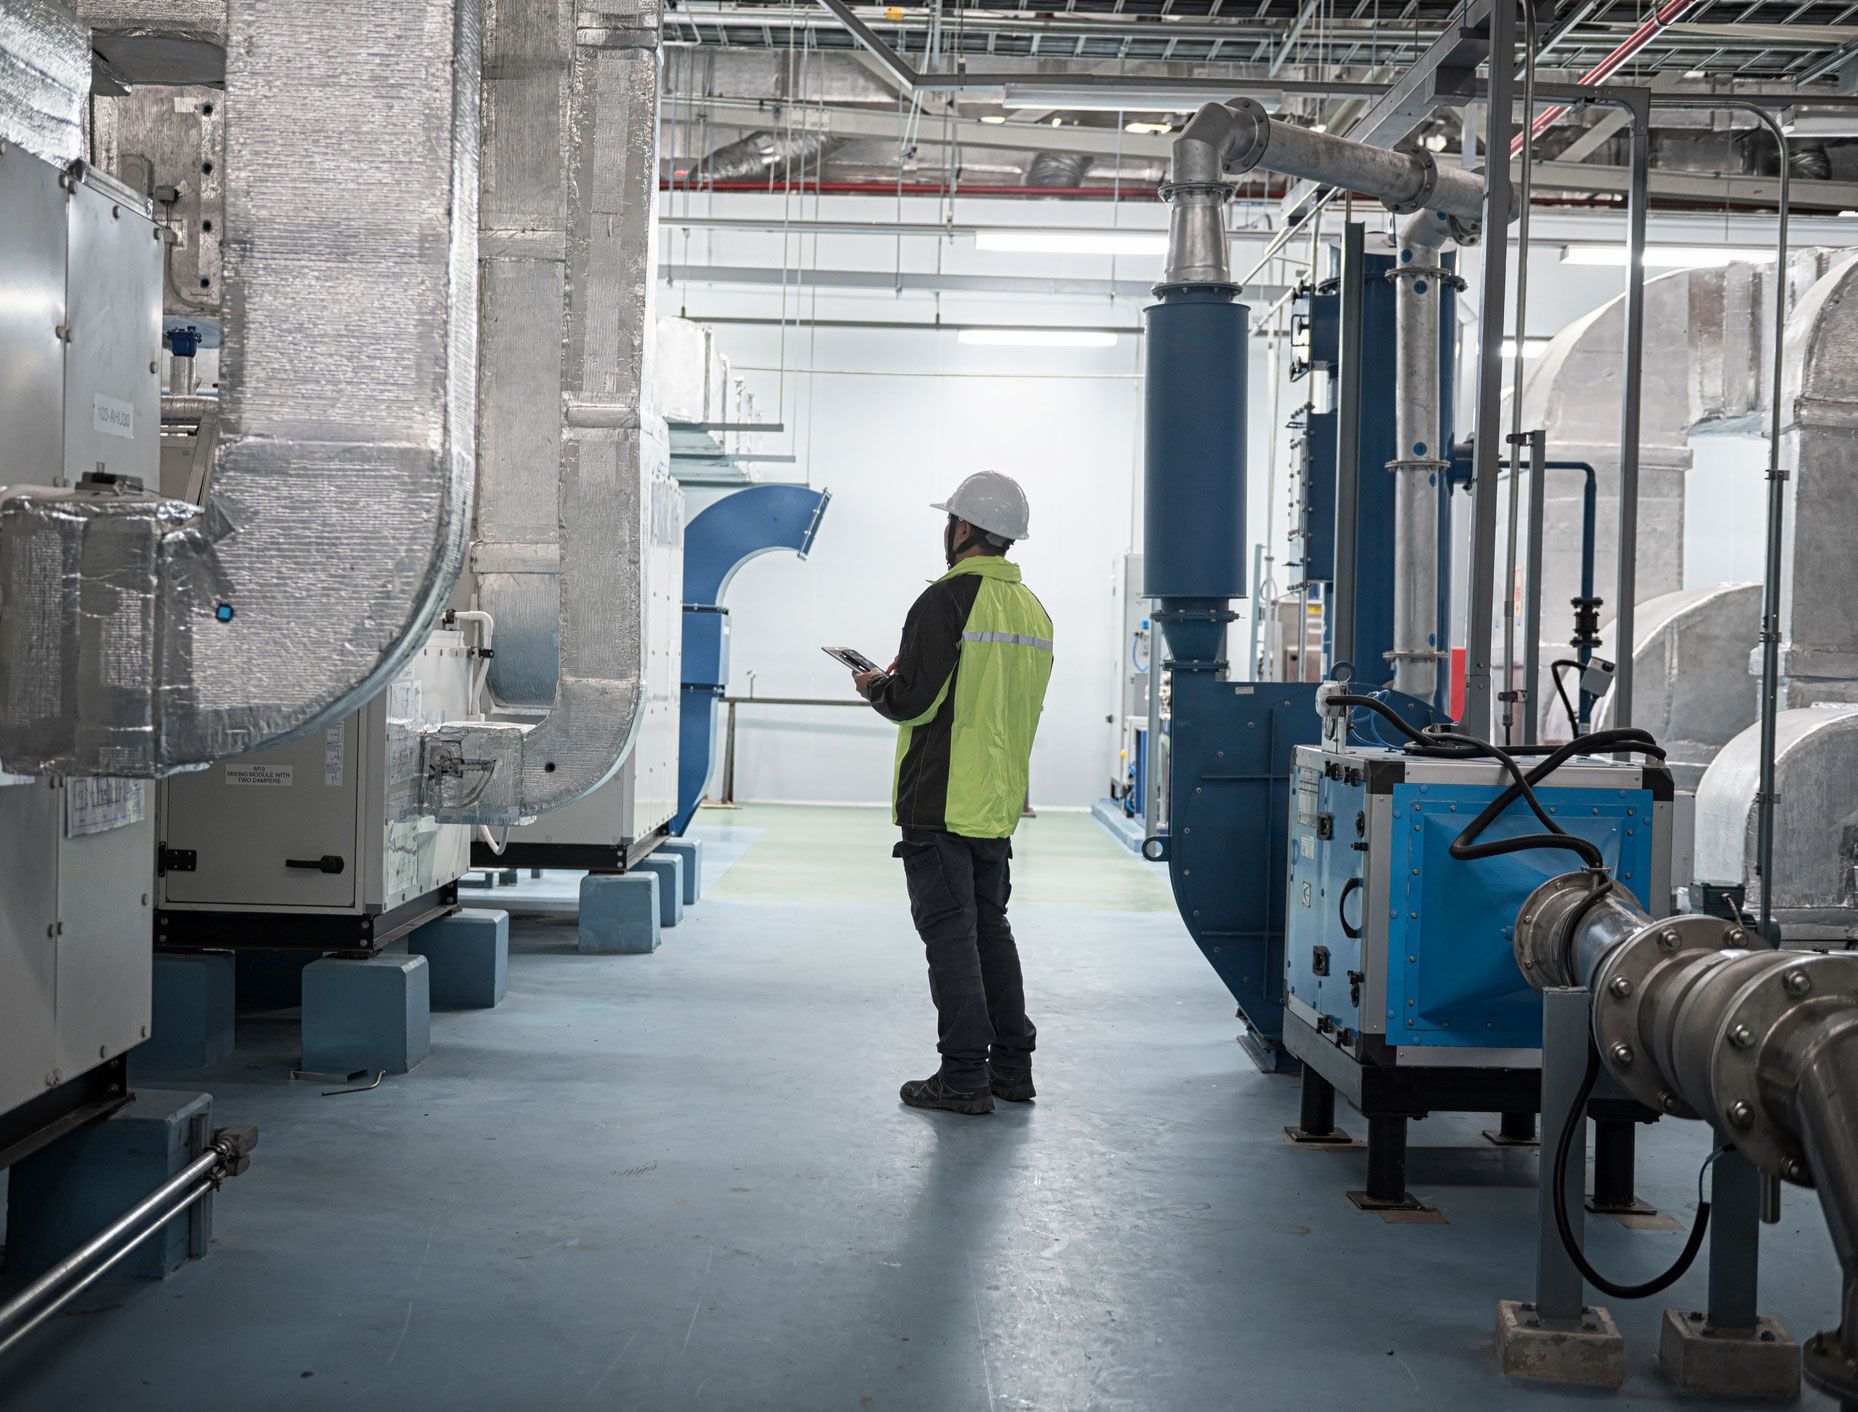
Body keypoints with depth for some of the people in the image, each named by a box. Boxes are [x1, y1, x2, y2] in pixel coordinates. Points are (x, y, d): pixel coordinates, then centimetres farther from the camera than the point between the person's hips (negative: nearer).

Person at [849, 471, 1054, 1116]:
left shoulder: (948, 598, -14)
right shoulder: (1033, 610, 11)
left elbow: (913, 700, -18)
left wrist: (875, 686, 4)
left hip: (939, 801, -8)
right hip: (999, 800, 8)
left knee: (949, 931, -3)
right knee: (990, 926, 16)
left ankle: (964, 1076, -1)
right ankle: (1011, 1066, 19)